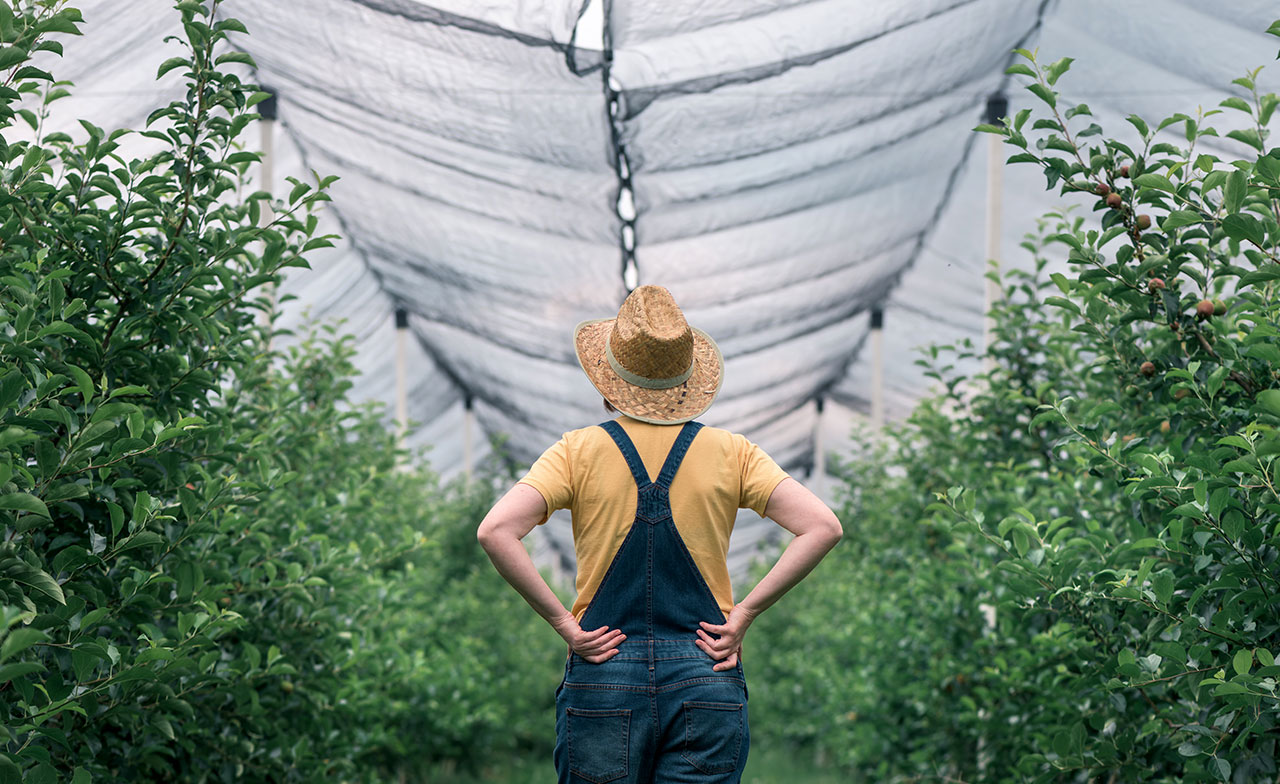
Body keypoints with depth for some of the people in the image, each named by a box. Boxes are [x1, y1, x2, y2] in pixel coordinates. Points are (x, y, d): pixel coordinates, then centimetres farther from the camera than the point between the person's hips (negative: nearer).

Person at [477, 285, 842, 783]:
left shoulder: (580, 452, 0)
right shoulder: (731, 453, 3)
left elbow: (495, 531, -14)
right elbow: (822, 527, -7)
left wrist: (562, 622, -7)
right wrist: (743, 613, -4)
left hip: (602, 679, 0)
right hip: (707, 683, 1)